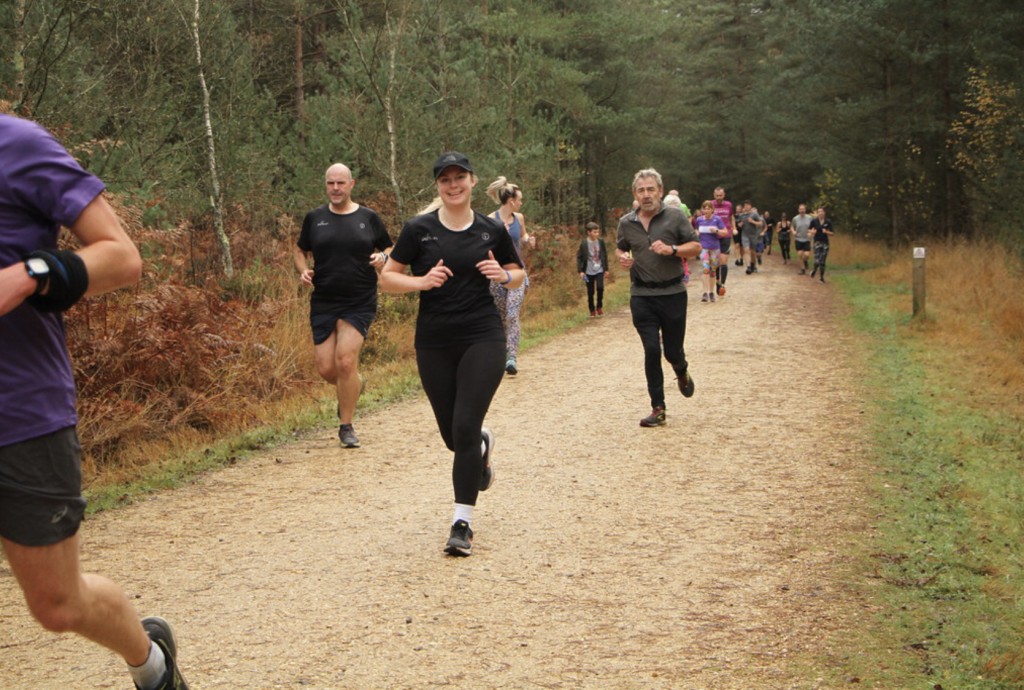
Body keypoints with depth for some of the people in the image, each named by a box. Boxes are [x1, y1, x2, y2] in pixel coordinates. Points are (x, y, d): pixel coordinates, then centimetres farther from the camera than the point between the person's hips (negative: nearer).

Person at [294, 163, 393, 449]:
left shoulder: (368, 218, 3)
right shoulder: (314, 218, 7)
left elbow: (389, 250, 13)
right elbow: (300, 250, 18)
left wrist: (382, 258, -11)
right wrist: (303, 270, -3)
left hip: (359, 304, -2)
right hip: (323, 303, 3)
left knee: (345, 361, -16)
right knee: (325, 368, -1)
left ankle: (346, 426, 1)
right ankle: (354, 384, 36)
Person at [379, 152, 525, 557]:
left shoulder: (492, 231, 2)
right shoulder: (419, 229, -1)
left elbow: (519, 274, 16)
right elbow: (386, 279, 0)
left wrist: (504, 276, -7)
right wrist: (422, 281, -18)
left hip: (483, 340, -1)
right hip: (434, 344, 1)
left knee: (465, 427, -11)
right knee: (452, 435, 10)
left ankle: (463, 523, -1)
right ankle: (483, 445, 49)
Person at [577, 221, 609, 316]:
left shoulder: (601, 241, 1)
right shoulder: (584, 243, -7)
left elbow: (605, 255, 9)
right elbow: (579, 257, -4)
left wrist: (606, 269, 10)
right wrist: (580, 271, -10)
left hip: (599, 270, 1)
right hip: (589, 272, -1)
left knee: (600, 287, -16)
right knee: (590, 292, 4)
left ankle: (599, 307, 4)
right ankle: (592, 310, 19)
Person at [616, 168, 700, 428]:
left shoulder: (675, 217, -3)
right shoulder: (626, 223, 5)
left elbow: (695, 246, 0)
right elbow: (620, 248, 23)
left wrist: (671, 250, -17)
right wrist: (622, 257, 0)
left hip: (673, 293, -1)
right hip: (641, 296, 1)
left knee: (673, 351, 5)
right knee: (651, 350, -6)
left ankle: (682, 372, 44)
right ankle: (657, 409, 3)